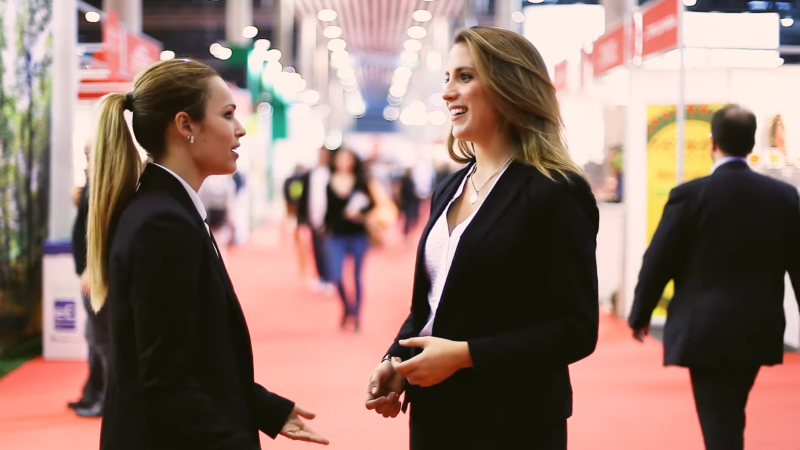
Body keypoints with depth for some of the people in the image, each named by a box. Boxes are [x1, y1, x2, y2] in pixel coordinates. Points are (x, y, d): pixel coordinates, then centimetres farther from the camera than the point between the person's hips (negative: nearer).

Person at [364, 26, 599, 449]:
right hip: (435, 414, 7)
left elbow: (576, 330, -16)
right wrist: (397, 360, -3)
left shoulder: (555, 193, -13)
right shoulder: (449, 189, 10)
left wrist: (465, 355, -21)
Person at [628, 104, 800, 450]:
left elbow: (658, 261, -7)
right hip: (759, 329, 4)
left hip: (708, 331, -4)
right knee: (729, 417, 22)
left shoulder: (690, 195, -11)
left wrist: (640, 315, 8)